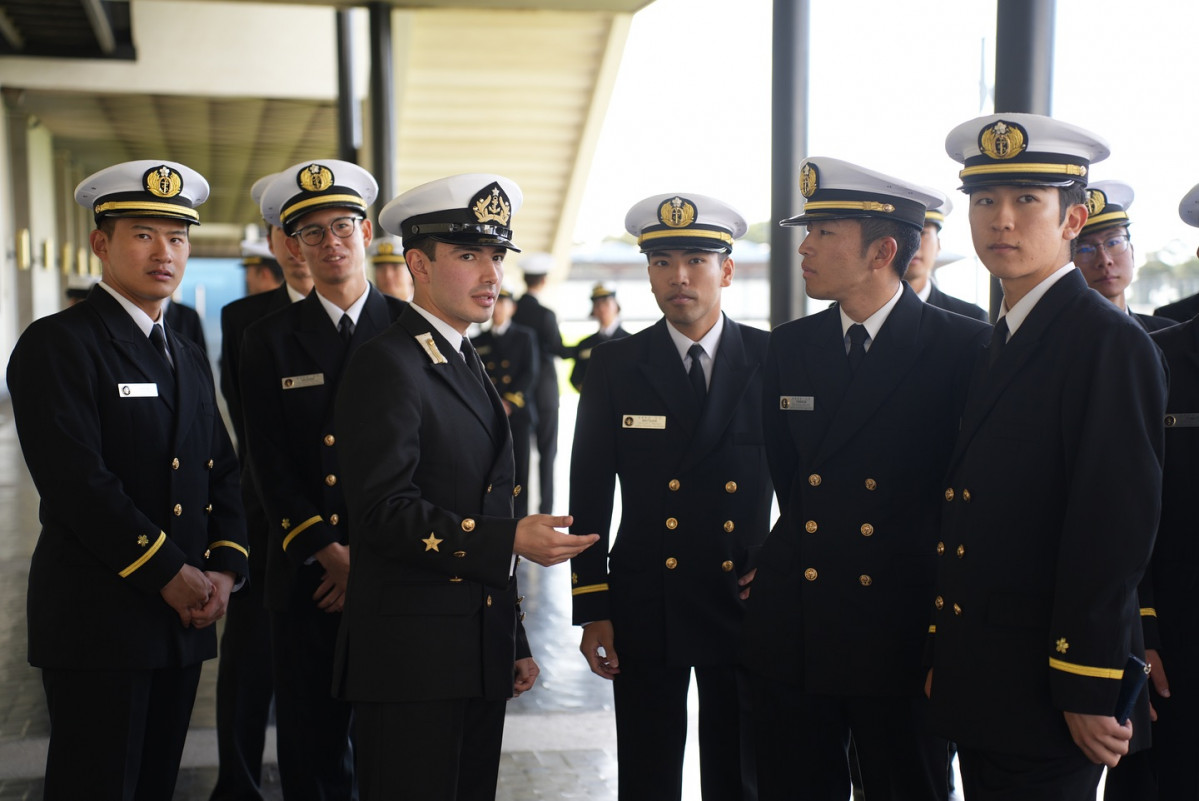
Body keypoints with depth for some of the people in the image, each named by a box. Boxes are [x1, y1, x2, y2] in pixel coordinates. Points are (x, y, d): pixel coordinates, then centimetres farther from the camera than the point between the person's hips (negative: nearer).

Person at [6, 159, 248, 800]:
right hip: (97, 623, -7)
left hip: (184, 621, 7)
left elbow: (222, 476, 15)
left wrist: (225, 567, -2)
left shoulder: (188, 358, 18)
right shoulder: (56, 344, -7)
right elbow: (78, 481, -17)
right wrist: (168, 573, -16)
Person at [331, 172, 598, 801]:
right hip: (411, 662, -8)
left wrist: (514, 644, 19)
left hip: (480, 657, 9)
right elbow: (386, 513, -20)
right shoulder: (386, 366, -11)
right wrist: (512, 539, -24)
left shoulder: (467, 367, 17)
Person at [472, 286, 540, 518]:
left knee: (519, 473, -2)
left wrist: (509, 402, -9)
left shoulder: (525, 337, 12)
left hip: (518, 414, -1)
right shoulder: (477, 342, 14)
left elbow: (530, 375, 2)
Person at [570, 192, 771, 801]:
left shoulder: (772, 361, 0)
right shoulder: (613, 367, 1)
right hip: (645, 608, 0)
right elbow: (589, 498, 1)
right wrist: (592, 611, -2)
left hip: (745, 606, 0)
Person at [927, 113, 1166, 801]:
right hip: (982, 693, 8)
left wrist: (1089, 693, -17)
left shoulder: (1112, 344, -13)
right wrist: (950, 667, 12)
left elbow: (1114, 531, -18)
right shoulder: (999, 344, 13)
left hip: (1047, 705, -8)